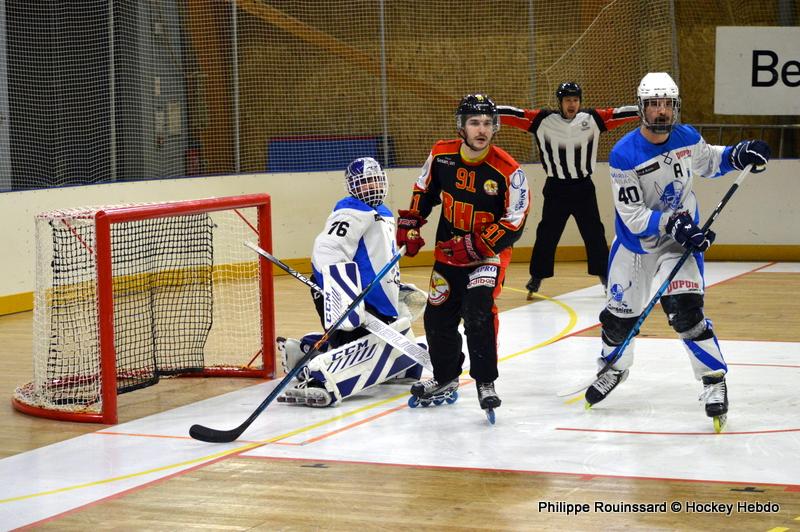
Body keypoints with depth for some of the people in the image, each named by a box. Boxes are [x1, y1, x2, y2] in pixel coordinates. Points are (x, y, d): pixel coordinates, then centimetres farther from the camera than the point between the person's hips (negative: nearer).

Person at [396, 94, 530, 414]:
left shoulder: (507, 171, -20)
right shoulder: (441, 155, -9)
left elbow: (515, 223, -18)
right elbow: (424, 191, 11)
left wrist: (476, 245, -24)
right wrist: (410, 225, 6)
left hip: (489, 253, -5)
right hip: (448, 251, 5)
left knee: (478, 309, -24)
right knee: (438, 316, 10)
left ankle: (485, 382, -13)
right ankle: (446, 379, 33)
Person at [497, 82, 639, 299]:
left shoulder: (593, 119, 0)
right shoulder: (542, 120, -6)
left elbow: (619, 113, -2)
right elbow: (514, 114, -11)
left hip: (583, 187, 1)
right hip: (555, 188, -1)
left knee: (594, 233, 7)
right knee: (546, 234, 3)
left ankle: (604, 274, 20)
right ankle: (537, 277, 15)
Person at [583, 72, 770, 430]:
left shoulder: (687, 138, -10)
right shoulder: (624, 156, -22)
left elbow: (707, 163, 14)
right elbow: (632, 217, -23)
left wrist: (738, 155, -4)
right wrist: (672, 223, -36)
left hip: (681, 239, 1)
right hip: (635, 243, 0)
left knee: (684, 310, -19)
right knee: (620, 314, 12)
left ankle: (715, 381, -8)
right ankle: (614, 368, 42)